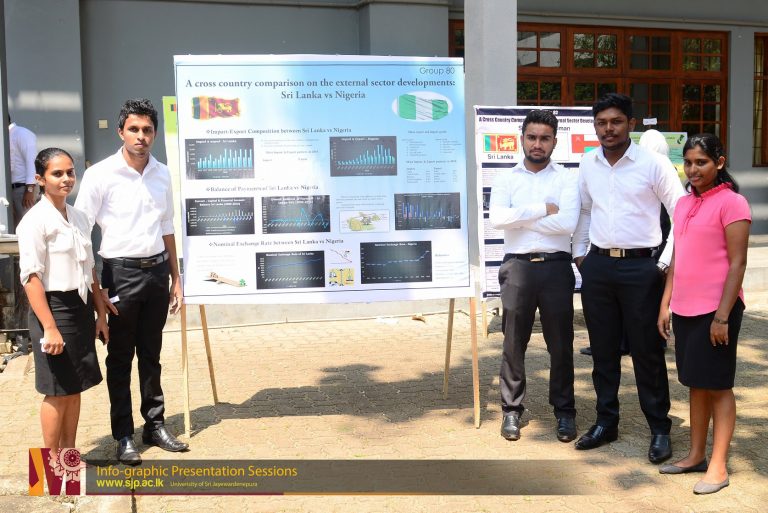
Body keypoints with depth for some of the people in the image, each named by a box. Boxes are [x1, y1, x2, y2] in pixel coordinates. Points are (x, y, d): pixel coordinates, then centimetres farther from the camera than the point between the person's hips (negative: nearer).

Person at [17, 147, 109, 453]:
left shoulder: (79, 217, 10)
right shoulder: (35, 221, -13)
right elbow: (31, 277, -18)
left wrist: (100, 313, 15)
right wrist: (50, 327, -22)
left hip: (81, 307, 7)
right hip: (54, 308, -7)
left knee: (75, 387, 13)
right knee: (58, 391, 1)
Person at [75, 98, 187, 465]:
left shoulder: (163, 175, 6)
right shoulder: (101, 174, -9)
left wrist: (175, 277, 13)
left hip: (157, 270, 4)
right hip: (121, 272, -4)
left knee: (151, 354, 14)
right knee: (120, 358, 5)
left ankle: (155, 426, 25)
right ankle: (123, 436, 16)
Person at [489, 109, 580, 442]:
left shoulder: (568, 178, 5)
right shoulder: (506, 179, 7)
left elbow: (567, 223, -11)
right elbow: (497, 218, -11)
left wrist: (520, 218, -8)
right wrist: (542, 209, -12)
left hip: (556, 266, 0)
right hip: (518, 267, 1)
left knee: (561, 344, 7)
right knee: (514, 344, 6)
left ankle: (564, 412, 20)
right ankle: (511, 410, 18)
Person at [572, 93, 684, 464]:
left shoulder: (651, 163, -7)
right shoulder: (588, 164, 7)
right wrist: (578, 252, 16)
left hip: (641, 267, -4)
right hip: (598, 266, 4)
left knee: (647, 350, 1)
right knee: (603, 349, 11)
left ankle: (659, 429, 15)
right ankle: (606, 422, 24)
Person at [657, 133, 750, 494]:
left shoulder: (731, 202, -10)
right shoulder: (683, 204, 11)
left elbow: (737, 263, -13)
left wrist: (722, 315, -17)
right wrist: (665, 304, 10)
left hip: (716, 309, -7)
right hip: (685, 309, 7)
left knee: (718, 385, 2)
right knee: (696, 383, 14)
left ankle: (718, 467, 11)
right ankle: (696, 455, 24)